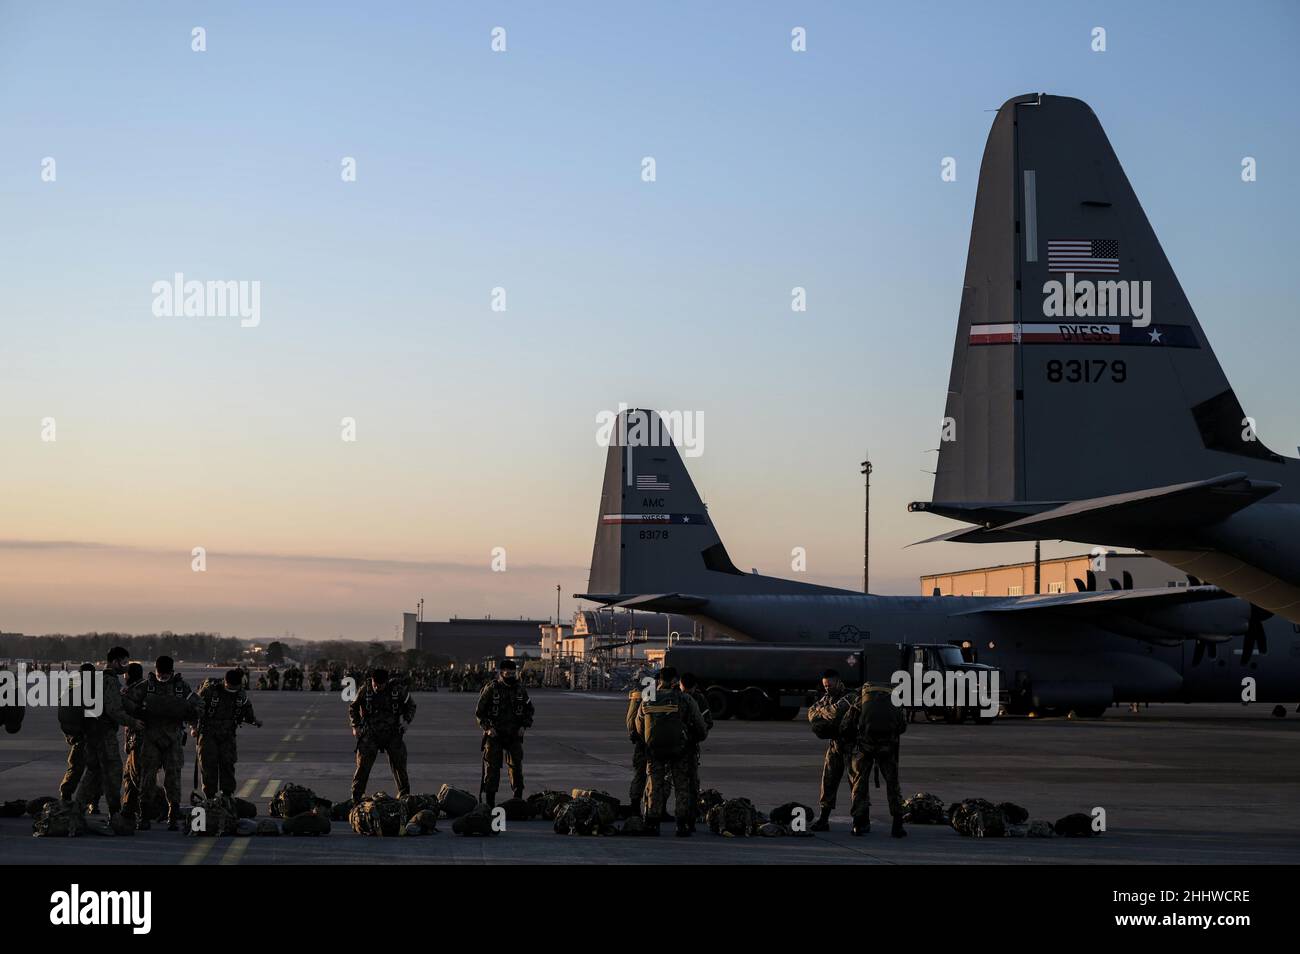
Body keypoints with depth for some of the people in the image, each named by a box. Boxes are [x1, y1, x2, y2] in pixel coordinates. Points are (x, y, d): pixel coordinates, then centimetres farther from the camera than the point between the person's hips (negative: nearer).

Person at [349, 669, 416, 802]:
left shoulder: (398, 690, -5)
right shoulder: (365, 691, -5)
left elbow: (411, 706, 12)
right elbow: (353, 708, 10)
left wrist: (406, 721, -1)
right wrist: (356, 726, 0)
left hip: (393, 733, 1)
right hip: (370, 734, -1)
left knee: (399, 765, 0)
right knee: (363, 765, -8)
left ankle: (404, 795, 13)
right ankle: (356, 797, -1)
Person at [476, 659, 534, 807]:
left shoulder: (520, 690, 5)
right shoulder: (491, 689, -6)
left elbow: (529, 710, 17)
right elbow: (479, 711, -2)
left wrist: (524, 725, 2)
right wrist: (487, 727, -13)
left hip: (514, 735, 3)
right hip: (494, 735, -3)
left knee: (517, 767, -2)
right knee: (492, 768, -2)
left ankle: (518, 799, 5)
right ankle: (490, 803, 2)